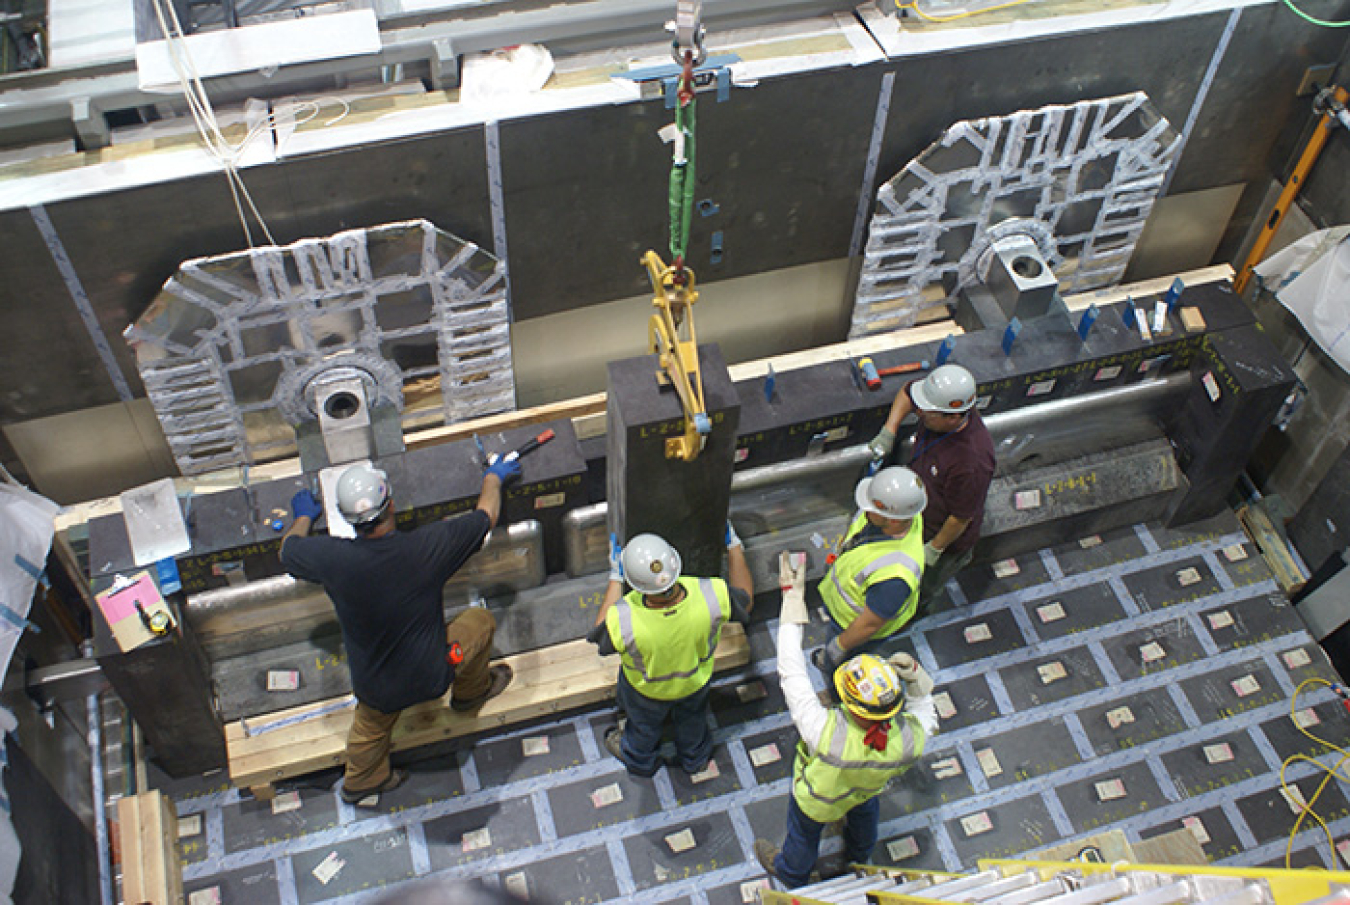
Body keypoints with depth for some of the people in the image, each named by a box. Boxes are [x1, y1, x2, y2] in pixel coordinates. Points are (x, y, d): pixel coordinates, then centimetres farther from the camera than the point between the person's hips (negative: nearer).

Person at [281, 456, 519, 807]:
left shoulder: (331, 558, -25)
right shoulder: (428, 547, -29)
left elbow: (288, 549, 1)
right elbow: (487, 515, -10)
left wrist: (303, 517, 22)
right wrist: (493, 478, 11)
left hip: (373, 687, 2)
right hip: (430, 677, -2)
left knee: (371, 729, 33)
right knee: (480, 621, 23)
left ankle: (361, 783, 61)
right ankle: (472, 691, 48)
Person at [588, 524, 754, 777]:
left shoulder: (624, 621, -46)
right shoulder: (710, 595, -42)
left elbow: (601, 635, -20)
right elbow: (745, 599, -17)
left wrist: (615, 578, -14)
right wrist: (734, 545, -9)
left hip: (647, 689, -2)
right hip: (697, 679, 2)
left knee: (644, 723, 35)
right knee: (692, 717, 37)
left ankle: (639, 759, 67)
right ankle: (696, 758, 68)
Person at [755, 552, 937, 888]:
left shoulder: (826, 733, -53)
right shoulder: (912, 739, -41)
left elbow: (791, 671, -45)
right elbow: (924, 708, -14)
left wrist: (793, 596, -41)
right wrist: (914, 674, -33)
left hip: (816, 800, -3)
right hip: (868, 789, 3)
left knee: (804, 835, 32)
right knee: (864, 814, 40)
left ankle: (791, 873, 66)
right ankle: (860, 855, 74)